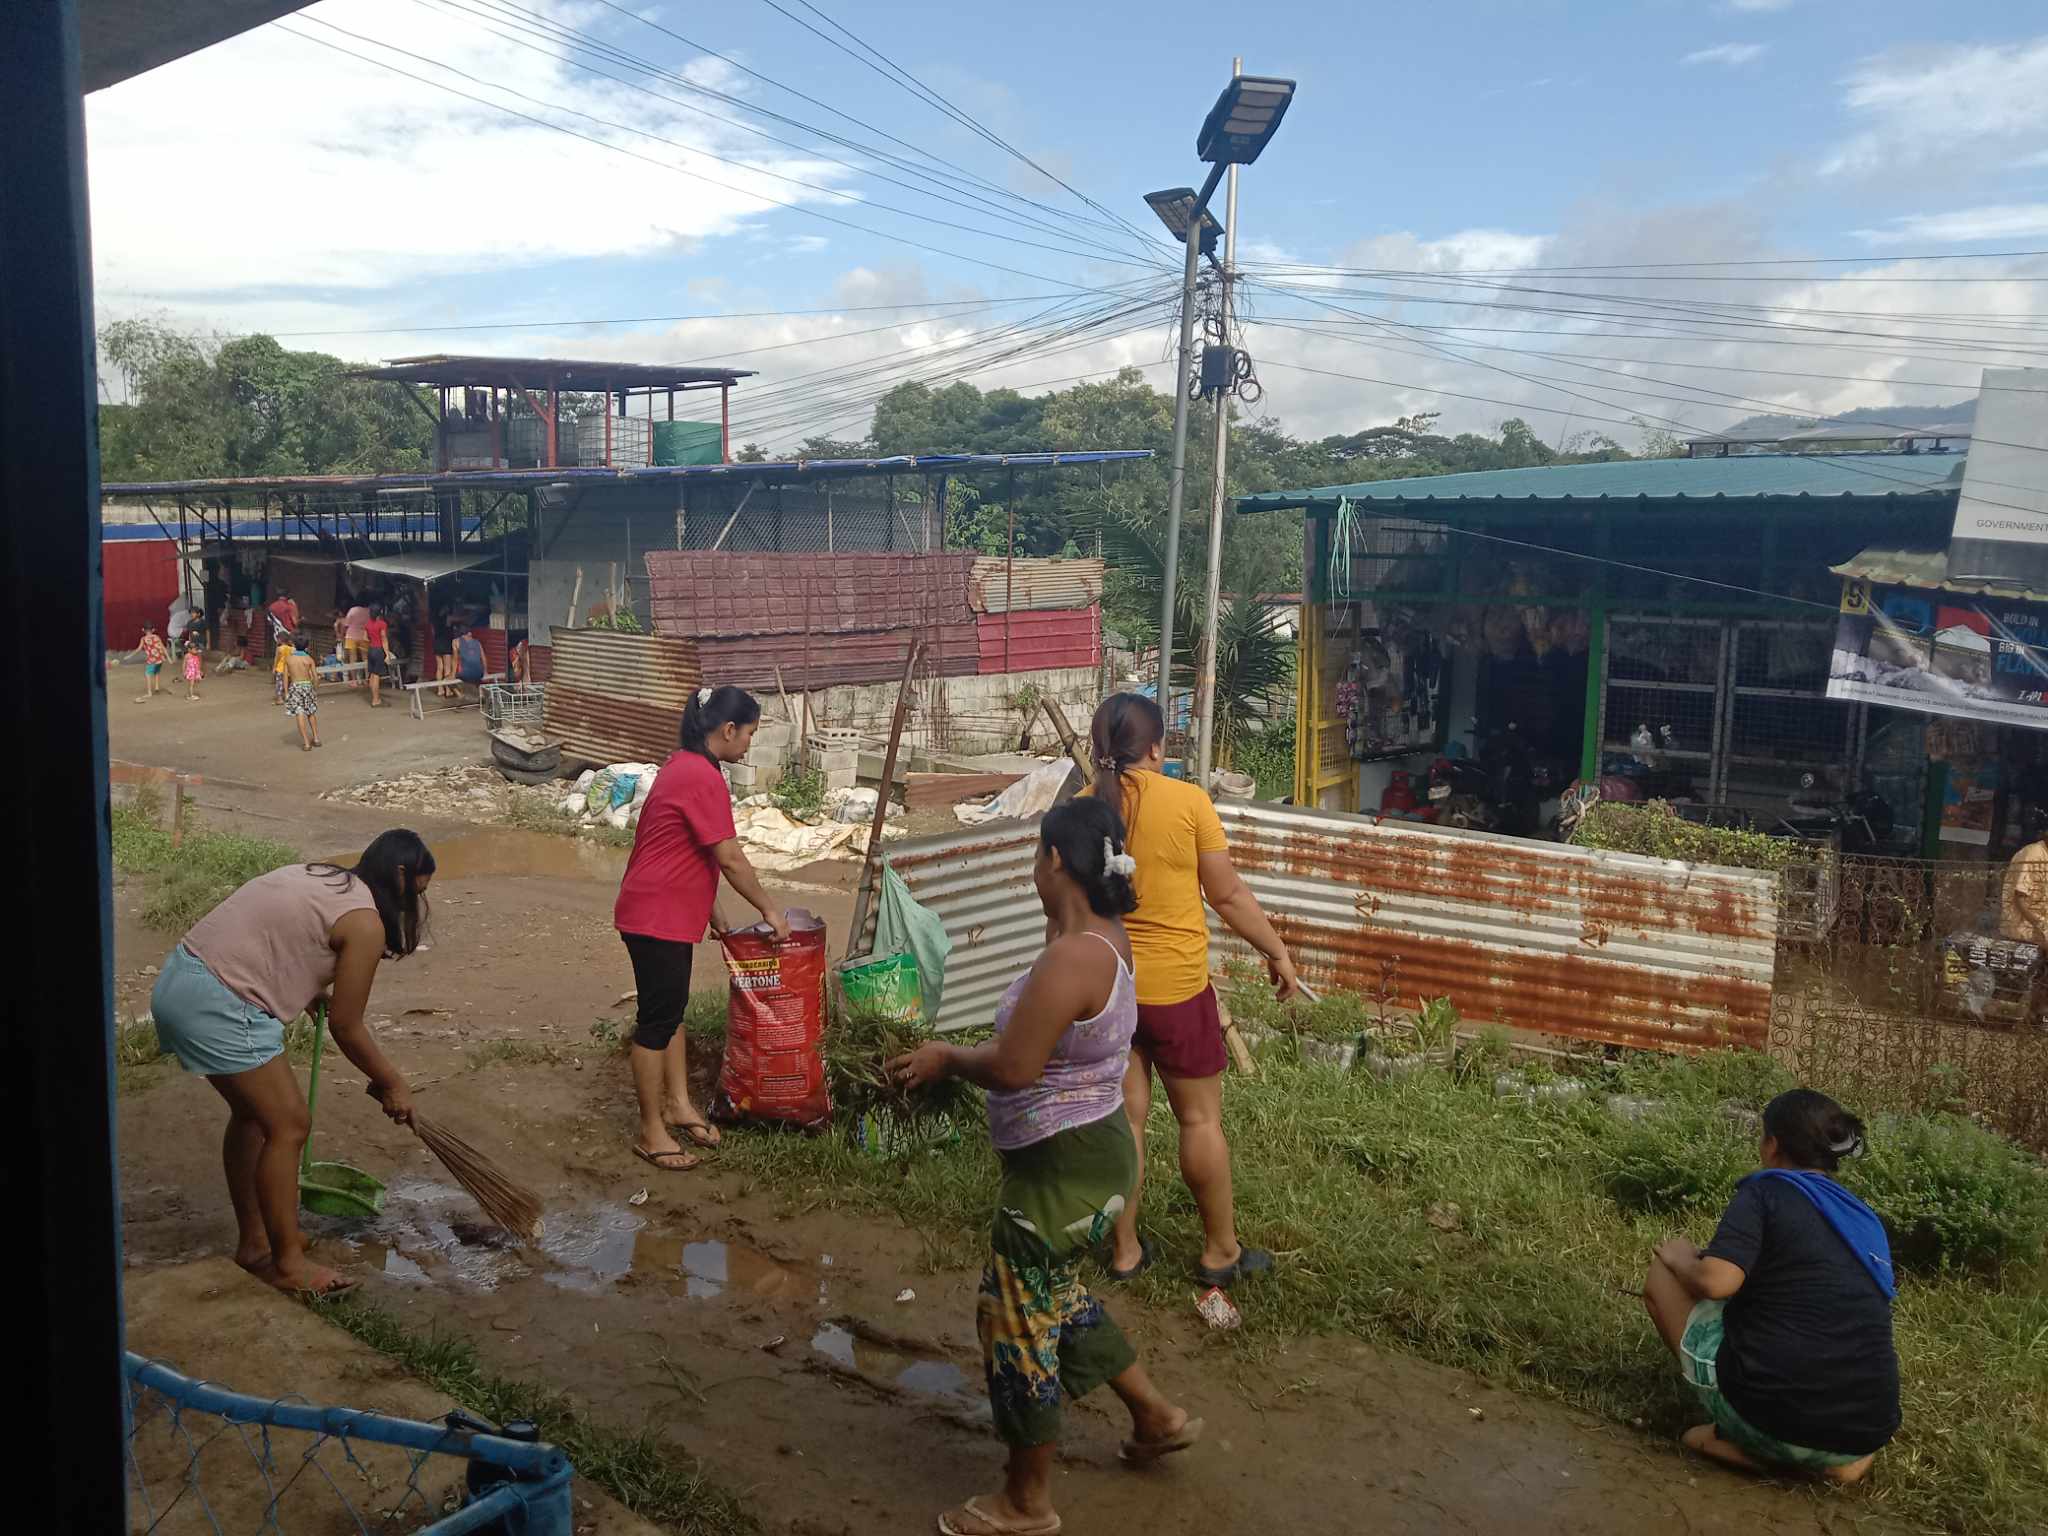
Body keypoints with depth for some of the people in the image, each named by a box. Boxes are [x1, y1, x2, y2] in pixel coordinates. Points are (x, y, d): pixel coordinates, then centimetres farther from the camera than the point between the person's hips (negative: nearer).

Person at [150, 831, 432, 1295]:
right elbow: (346, 1028, -4)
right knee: (289, 1124, 1)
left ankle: (254, 1239, 34)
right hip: (216, 1007, -10)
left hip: (179, 978, 10)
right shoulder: (365, 922, -10)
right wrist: (392, 1083, 9)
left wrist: (319, 996, 35)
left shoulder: (319, 877, 16)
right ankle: (287, 1262, 12)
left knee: (254, 1111, 22)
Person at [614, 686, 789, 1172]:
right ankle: (651, 1133, 9)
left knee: (672, 1007, 18)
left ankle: (678, 1103, 31)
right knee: (658, 1018, -1)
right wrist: (769, 909, -8)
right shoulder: (703, 778, -22)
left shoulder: (685, 767, 10)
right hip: (657, 917, -10)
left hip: (667, 912, 10)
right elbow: (730, 859, -20)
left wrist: (710, 912, 21)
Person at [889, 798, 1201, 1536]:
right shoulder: (1104, 935, 2)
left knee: (1016, 1323, 7)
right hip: (1087, 1151, 10)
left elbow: (1012, 1068, -28)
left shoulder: (1073, 956, -29)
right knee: (1054, 1297, 28)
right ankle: (1158, 1416, 41)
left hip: (1063, 1168, -10)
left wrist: (947, 1057, -9)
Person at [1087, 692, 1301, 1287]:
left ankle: (1125, 1250, 24)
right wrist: (1278, 952, 7)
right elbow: (1228, 895, -8)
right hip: (1174, 988, -4)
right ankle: (1221, 1251, 23)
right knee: (1201, 1118, 11)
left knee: (1124, 1115, 13)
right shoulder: (1186, 801, -14)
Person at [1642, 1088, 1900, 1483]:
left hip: (1771, 1415, -6)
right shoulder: (1866, 1220, 18)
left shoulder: (1766, 1189, -2)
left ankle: (1748, 1444, 7)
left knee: (1663, 1270, 13)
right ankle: (1836, 1453, 10)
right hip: (1865, 1435, 7)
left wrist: (1680, 1260, 5)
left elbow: (1716, 1282, -18)